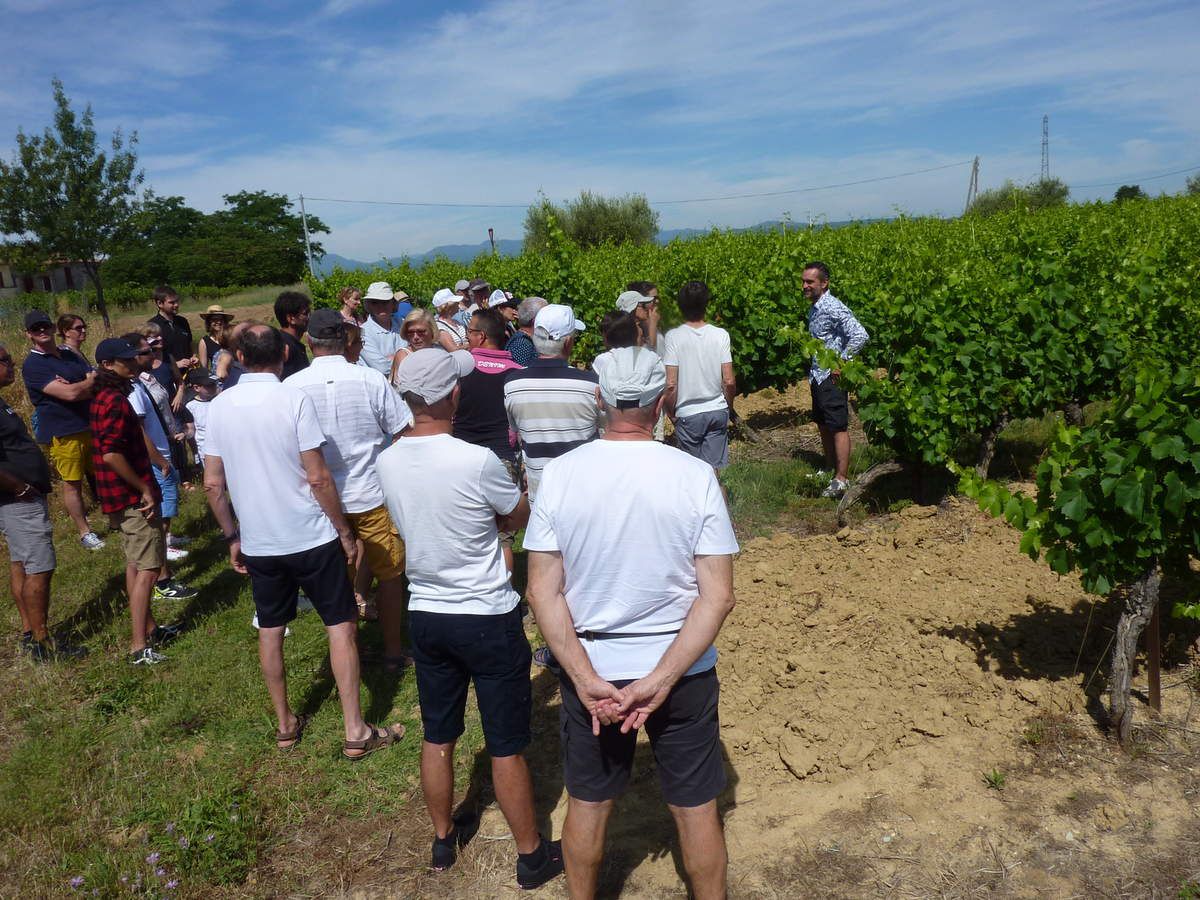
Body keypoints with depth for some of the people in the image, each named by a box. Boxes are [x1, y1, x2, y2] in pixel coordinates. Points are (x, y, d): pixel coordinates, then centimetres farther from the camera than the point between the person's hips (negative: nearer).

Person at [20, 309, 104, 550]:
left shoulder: (71, 355, 13)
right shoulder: (32, 365, -10)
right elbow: (69, 394, -20)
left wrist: (77, 387, -15)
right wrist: (90, 381, -3)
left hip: (90, 426, 6)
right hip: (63, 434, -6)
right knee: (72, 483, 3)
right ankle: (85, 532, 14)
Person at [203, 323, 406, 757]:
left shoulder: (219, 407, 0)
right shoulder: (294, 399, -14)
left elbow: (213, 484, 3)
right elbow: (318, 478, -15)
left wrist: (233, 537, 15)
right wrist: (344, 532, -5)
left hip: (258, 542, 5)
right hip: (311, 538, -4)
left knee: (270, 632, 17)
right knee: (342, 626, 5)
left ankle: (285, 725, 29)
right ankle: (355, 731, 9)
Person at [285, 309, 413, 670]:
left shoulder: (291, 387, -7)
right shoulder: (370, 379, -11)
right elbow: (403, 435, -7)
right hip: (373, 494, -2)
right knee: (389, 574, 13)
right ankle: (393, 651, 21)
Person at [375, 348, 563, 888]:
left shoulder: (387, 463, -5)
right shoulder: (477, 462, -23)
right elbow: (521, 517, -5)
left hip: (425, 616, 5)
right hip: (488, 620, -5)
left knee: (437, 737, 21)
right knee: (506, 746, 10)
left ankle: (443, 839, 41)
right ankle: (531, 855, 28)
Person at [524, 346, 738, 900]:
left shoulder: (560, 474, -11)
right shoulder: (695, 477, -13)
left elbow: (542, 591, -12)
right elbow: (718, 596, -15)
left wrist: (587, 678, -13)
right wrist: (661, 680, -15)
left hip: (590, 671, 1)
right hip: (683, 671, -1)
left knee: (587, 804, 22)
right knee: (695, 809, 18)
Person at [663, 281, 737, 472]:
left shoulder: (674, 336, -11)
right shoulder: (721, 335, -5)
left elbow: (670, 384, -14)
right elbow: (729, 381, -4)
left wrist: (671, 413, 2)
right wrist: (728, 406, 13)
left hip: (688, 414, -2)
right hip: (718, 412, 2)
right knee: (713, 469, 9)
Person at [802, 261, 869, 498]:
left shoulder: (833, 308, -18)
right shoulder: (814, 308, 11)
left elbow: (860, 336, -26)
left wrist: (841, 362, -22)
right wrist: (814, 372, 15)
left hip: (832, 378, -10)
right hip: (817, 376, 10)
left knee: (838, 428, -4)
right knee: (823, 425, 17)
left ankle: (841, 480, 2)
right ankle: (830, 469, 30)